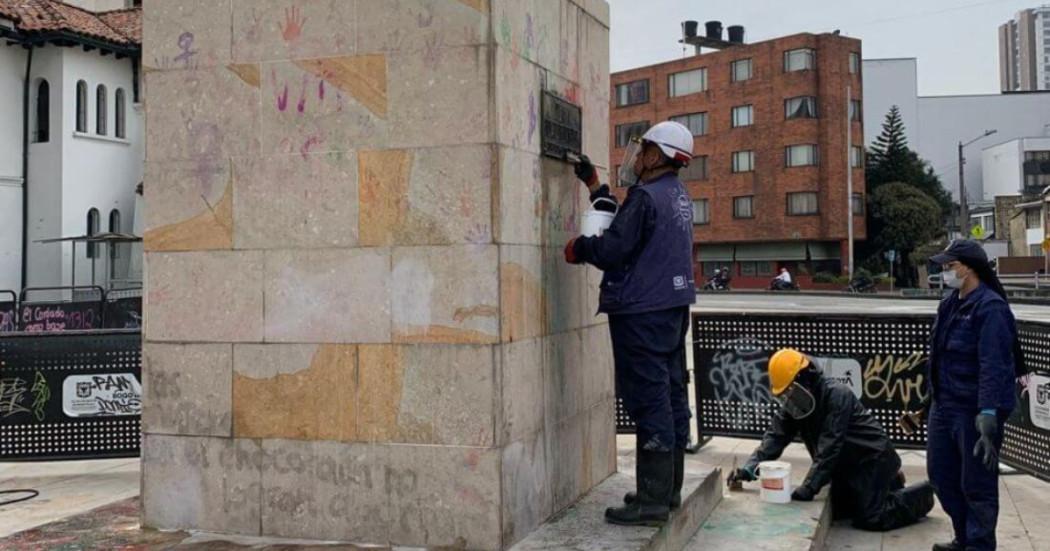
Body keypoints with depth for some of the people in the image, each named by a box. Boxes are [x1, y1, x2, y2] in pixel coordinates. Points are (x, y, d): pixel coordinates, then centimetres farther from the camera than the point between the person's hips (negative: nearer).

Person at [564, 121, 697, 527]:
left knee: (649, 402, -7)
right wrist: (593, 184, 24)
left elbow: (612, 249, -19)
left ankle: (652, 501, -3)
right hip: (673, 307, 10)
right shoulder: (678, 196, 13)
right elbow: (625, 225, 18)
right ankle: (669, 488, 22)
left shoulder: (646, 196, -16)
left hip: (642, 313, -10)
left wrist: (579, 247, 1)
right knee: (671, 397, 12)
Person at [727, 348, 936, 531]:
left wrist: (808, 488, -36)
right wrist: (749, 468, -27)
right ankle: (889, 484, 33)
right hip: (846, 465, 9)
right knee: (838, 510, 15)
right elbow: (775, 437, -12)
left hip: (872, 459, -9)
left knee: (870, 519, -14)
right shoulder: (792, 405, -5)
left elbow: (829, 448, -34)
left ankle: (923, 495, 10)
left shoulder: (837, 395, -30)